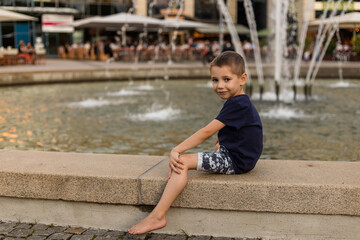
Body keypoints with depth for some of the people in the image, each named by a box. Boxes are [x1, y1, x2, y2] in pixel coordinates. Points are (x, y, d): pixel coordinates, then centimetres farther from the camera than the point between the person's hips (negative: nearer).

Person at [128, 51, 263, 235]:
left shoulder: (236, 104, -19)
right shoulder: (241, 102, 14)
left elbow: (207, 132, -23)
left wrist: (177, 150, -21)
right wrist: (221, 140, 12)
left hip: (235, 161, -11)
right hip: (233, 154, 11)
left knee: (182, 162, -18)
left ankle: (157, 216, -18)